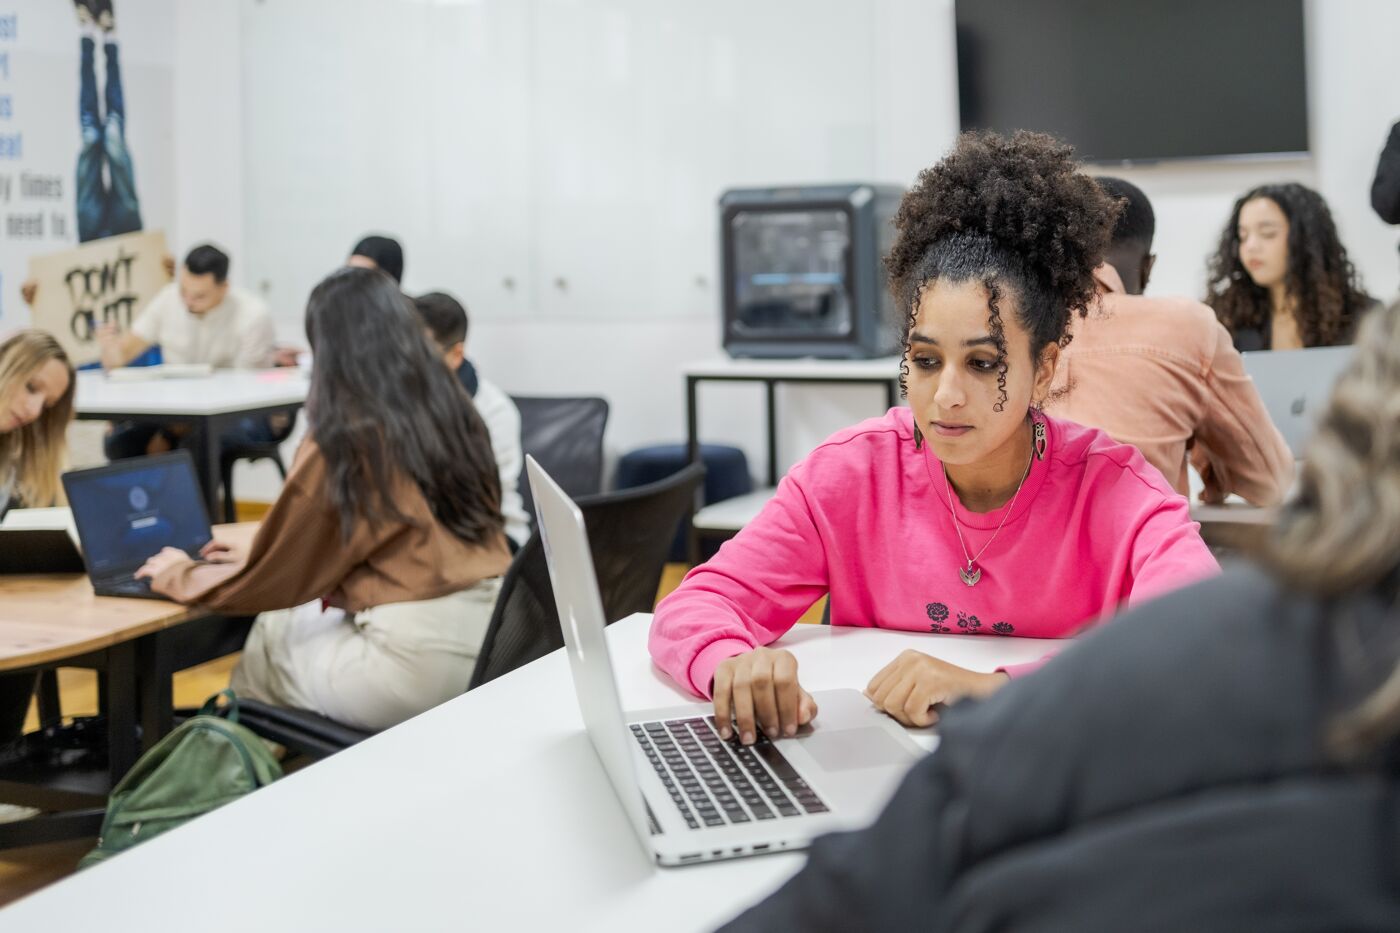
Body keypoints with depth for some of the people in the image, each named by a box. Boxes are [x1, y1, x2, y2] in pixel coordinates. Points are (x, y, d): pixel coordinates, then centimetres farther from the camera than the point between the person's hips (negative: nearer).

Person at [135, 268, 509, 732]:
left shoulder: (344, 439, -10)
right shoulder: (453, 413, 9)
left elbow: (276, 577, 1)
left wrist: (181, 575, 20)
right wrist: (253, 555, 32)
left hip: (418, 663, -6)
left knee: (270, 639, 19)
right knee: (294, 618, 24)